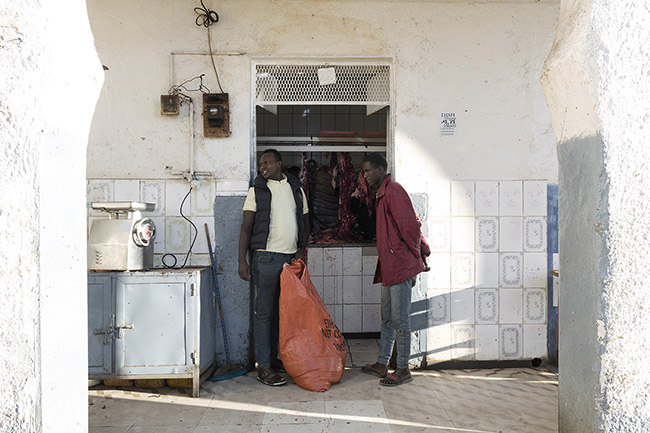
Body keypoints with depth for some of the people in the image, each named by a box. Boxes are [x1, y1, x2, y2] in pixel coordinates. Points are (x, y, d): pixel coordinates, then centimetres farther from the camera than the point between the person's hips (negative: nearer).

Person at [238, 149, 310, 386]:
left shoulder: (296, 189, 12)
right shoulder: (257, 191, 1)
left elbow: (305, 221, 19)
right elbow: (246, 227, -3)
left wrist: (302, 250, 8)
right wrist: (242, 260, -10)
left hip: (291, 258, 4)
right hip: (266, 257, -4)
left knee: (280, 311, 12)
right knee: (264, 312, -2)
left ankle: (273, 358, 24)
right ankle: (263, 367, 2)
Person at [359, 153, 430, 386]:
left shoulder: (393, 191, -14)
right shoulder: (381, 194, 19)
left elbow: (410, 225, -19)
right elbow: (412, 225, 22)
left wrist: (418, 254, -9)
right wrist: (422, 249, 17)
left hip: (400, 265, -10)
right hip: (389, 266, 11)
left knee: (400, 320, -3)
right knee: (387, 318, 16)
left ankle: (403, 369, 7)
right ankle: (381, 364, 25)